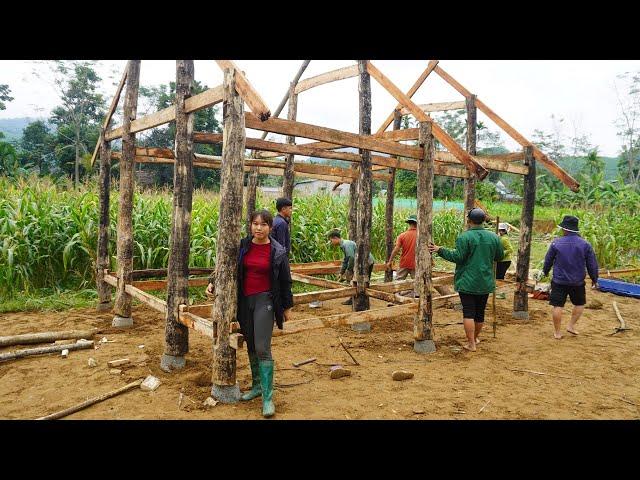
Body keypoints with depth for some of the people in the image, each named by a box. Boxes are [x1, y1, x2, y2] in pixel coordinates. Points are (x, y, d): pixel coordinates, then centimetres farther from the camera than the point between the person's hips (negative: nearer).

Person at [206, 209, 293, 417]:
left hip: (264, 301, -4)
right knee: (250, 346, 13)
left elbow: (285, 281, 1)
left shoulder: (278, 251, -6)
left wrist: (287, 307, 4)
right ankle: (256, 385, 29)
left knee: (262, 348, -9)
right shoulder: (242, 246, 1)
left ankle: (267, 397, -3)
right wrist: (213, 282, -2)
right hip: (244, 301, 4)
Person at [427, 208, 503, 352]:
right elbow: (500, 256, 12)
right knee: (480, 312, 16)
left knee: (468, 312, -2)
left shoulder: (464, 237, -13)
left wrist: (440, 250, -10)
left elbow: (458, 257, -18)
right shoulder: (493, 237, 3)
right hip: (485, 282, 5)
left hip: (467, 282, -5)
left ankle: (471, 343, -2)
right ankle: (475, 338, 34)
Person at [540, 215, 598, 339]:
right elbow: (592, 264, 0)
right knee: (579, 304, 23)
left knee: (558, 306, 4)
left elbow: (548, 260, 5)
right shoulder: (585, 244, -6)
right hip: (578, 282, 1)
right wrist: (594, 280, 14)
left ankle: (557, 332, 9)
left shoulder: (556, 243, -7)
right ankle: (571, 325, 19)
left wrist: (545, 272, 24)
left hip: (559, 281, -1)